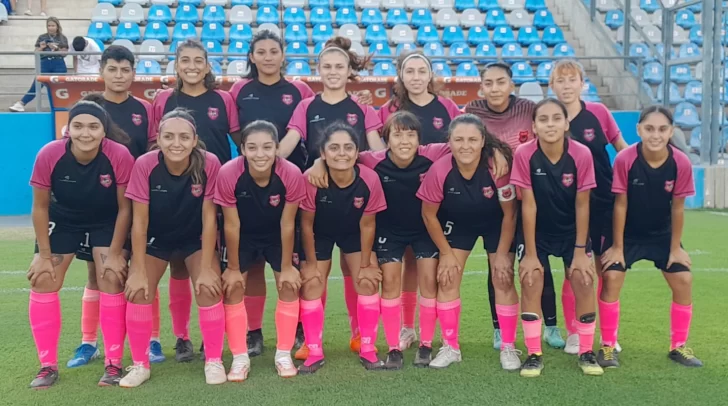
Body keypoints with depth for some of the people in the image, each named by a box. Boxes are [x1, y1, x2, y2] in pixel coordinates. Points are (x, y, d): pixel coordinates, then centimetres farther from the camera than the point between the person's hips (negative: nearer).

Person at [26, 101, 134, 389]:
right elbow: (40, 207, -13)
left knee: (112, 279, -13)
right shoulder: (49, 155, -27)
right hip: (62, 221, 2)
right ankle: (48, 366, 8)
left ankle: (114, 364, -1)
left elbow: (124, 208, -18)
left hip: (107, 222, -1)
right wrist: (44, 255, -10)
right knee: (42, 281, -4)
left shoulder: (119, 156, -31)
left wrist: (115, 253, -15)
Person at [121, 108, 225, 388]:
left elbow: (209, 218, -21)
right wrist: (139, 271, -20)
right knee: (138, 290, -14)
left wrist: (206, 269, -21)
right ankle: (140, 365, 6)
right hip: (155, 238, 1)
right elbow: (139, 221, -20)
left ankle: (214, 361, 1)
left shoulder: (209, 164, -27)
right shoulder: (145, 165, -26)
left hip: (196, 238, -1)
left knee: (209, 288, -18)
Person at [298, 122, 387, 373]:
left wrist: (365, 265, -9)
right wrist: (310, 263, -10)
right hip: (320, 233, -1)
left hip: (353, 233, 1)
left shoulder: (370, 179, -32)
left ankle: (368, 350, 8)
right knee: (311, 285, -6)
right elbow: (306, 224, -19)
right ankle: (315, 353, 8)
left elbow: (367, 225, -16)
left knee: (368, 282, -6)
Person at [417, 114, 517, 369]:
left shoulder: (498, 166, -34)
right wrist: (446, 253, -8)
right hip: (457, 224, 1)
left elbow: (509, 214, -18)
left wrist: (502, 253, -12)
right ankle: (450, 347, 11)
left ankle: (508, 347, 14)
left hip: (496, 224, -1)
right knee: (447, 279, -3)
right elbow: (429, 215, -14)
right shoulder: (439, 170, -31)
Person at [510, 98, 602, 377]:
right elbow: (528, 205, -19)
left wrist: (580, 250, -11)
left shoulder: (582, 155, -21)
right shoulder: (524, 155, -23)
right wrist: (530, 253, -16)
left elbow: (582, 205, -13)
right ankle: (534, 354, 1)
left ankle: (586, 352, 9)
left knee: (583, 281, -8)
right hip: (537, 231, -1)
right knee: (530, 281, -12)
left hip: (572, 229, 1)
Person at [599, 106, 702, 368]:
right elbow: (620, 204, -17)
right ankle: (608, 346, -1)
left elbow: (678, 207, -9)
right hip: (627, 233, -2)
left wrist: (676, 247, -3)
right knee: (611, 278, -16)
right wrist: (617, 246, -12)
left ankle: (679, 346, 16)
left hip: (662, 234, 3)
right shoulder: (625, 159, -26)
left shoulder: (681, 163, -19)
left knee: (684, 281, -3)